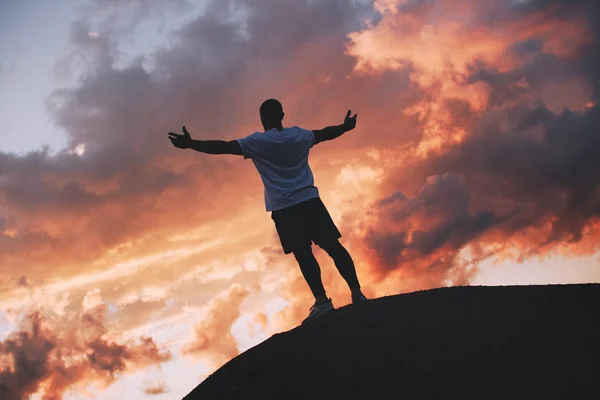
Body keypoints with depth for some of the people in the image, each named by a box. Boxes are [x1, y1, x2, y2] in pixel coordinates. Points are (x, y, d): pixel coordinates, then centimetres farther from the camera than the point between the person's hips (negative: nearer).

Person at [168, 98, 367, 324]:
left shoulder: (257, 142, -2)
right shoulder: (299, 135, 12)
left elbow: (224, 147, -9)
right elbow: (325, 133, 29)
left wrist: (191, 144, -9)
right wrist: (345, 127, 48)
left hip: (284, 208, -3)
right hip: (309, 200, 4)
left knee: (303, 254, -6)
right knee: (333, 246, 5)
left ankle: (322, 301, -14)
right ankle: (357, 294, 3)